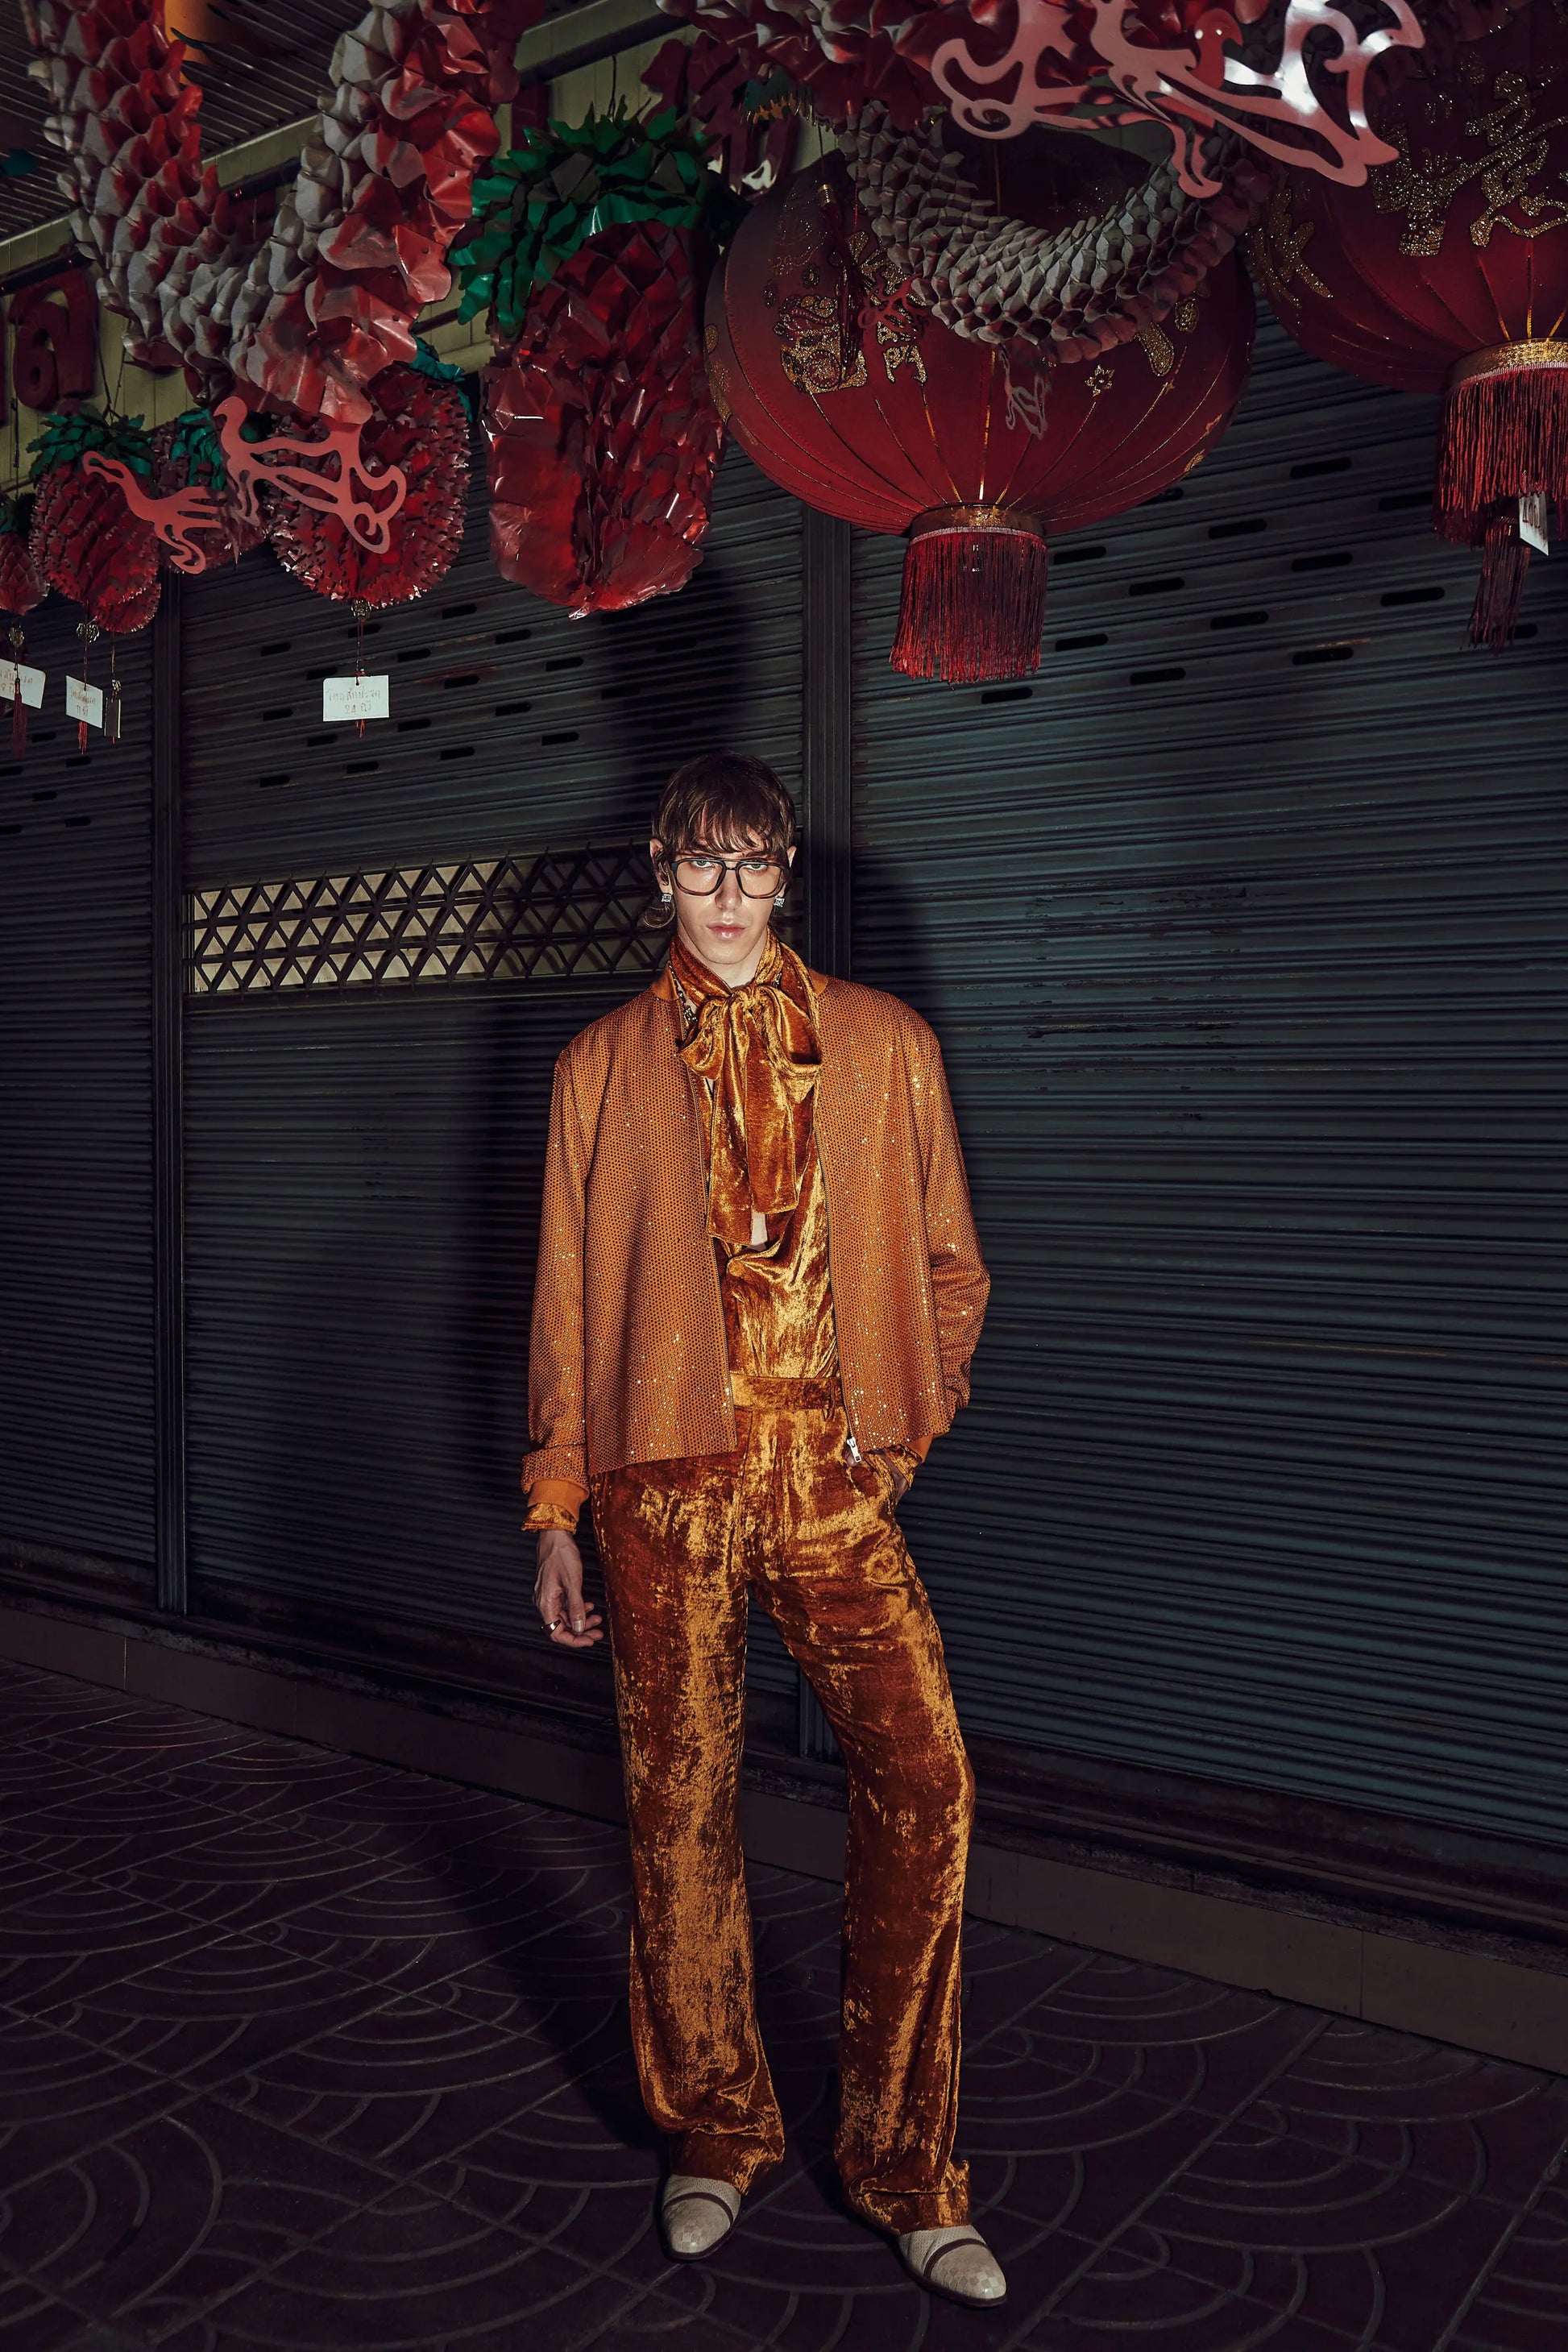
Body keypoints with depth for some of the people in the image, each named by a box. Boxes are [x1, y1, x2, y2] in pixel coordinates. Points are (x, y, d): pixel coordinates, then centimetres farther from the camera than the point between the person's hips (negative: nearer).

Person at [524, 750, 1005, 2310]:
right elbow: (567, 1298, 9)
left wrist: (907, 1424, 7)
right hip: (667, 1477, 0)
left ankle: (905, 2167, 11)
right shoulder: (603, 1067, 8)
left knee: (925, 1781, -8)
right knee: (681, 1806, 7)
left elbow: (947, 1263, 14)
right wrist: (555, 1510, 8)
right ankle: (715, 2137, 30)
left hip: (833, 1475, 0)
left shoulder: (884, 1044, 8)